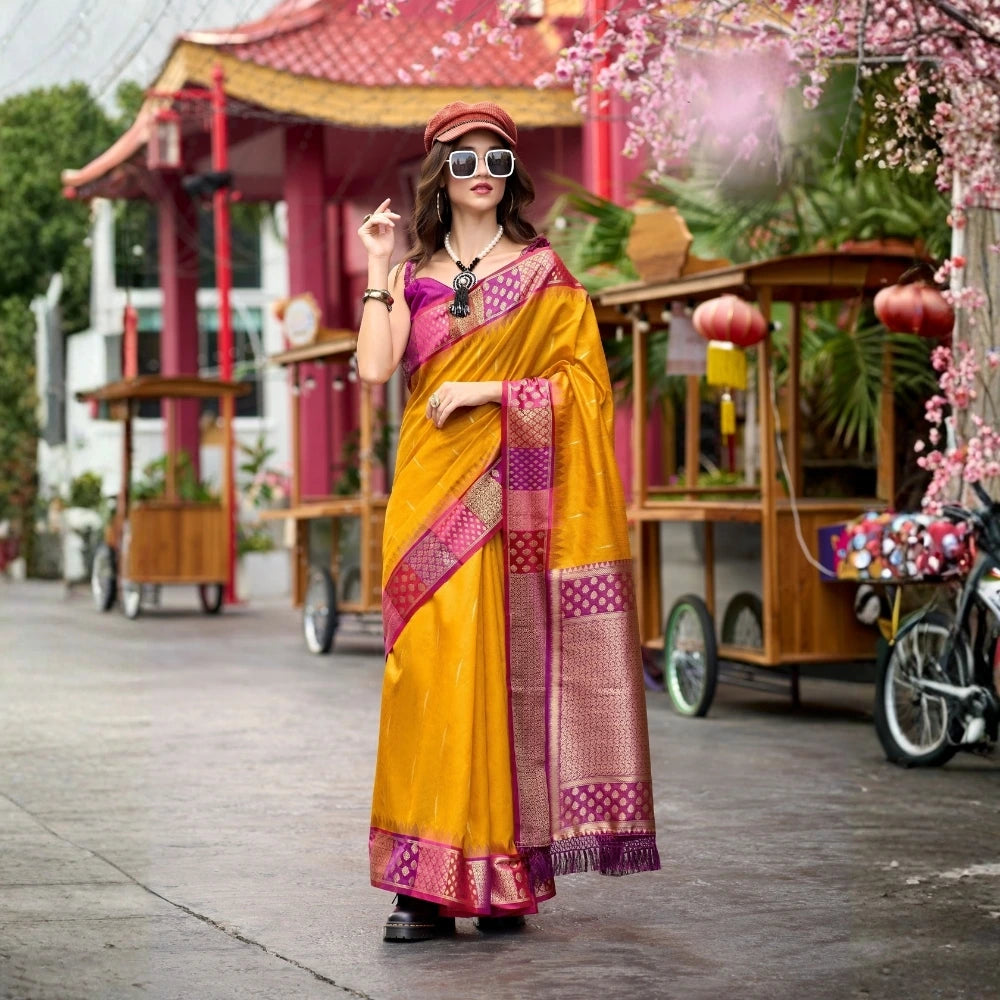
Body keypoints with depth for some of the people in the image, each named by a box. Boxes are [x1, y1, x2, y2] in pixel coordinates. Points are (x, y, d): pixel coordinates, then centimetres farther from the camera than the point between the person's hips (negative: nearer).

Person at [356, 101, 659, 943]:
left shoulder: (544, 273, 8)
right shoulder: (414, 276, 14)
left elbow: (579, 383, -1)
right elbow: (375, 369, -1)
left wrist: (484, 391, -9)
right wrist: (378, 270, 0)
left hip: (508, 495, -2)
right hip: (431, 489, 2)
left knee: (502, 671, -6)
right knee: (431, 667, -5)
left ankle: (503, 879, 0)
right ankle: (427, 882, -4)